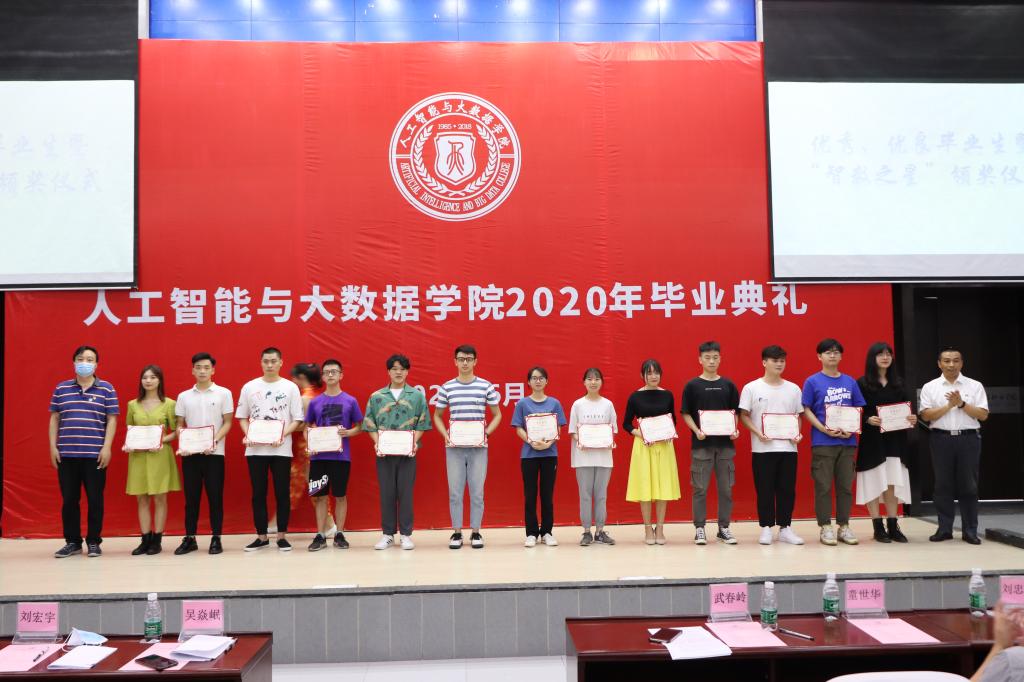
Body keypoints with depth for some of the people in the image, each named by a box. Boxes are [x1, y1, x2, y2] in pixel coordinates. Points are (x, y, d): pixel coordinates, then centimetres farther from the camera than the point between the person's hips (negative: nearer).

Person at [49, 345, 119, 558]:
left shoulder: (106, 389, 2)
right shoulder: (61, 388, 9)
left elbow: (111, 420, 1)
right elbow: (54, 419, 11)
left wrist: (107, 447, -7)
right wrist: (53, 446, 4)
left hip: (95, 454, -2)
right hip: (66, 454, 2)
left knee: (95, 499, 3)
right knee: (69, 499, 7)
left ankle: (94, 542, 13)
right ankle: (72, 542, 18)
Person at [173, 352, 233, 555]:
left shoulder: (224, 393, 3)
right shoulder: (183, 396, 11)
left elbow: (227, 423, 0)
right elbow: (180, 425, 11)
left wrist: (215, 440, -15)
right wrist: (182, 442, -8)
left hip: (214, 453, -2)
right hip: (190, 453, 2)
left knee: (215, 496, 0)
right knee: (191, 496, 6)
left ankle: (216, 538, 7)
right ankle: (189, 538, 14)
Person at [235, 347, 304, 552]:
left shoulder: (290, 387, 2)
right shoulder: (249, 387, 7)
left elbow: (297, 419, 0)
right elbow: (242, 417, 11)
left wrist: (282, 435, -15)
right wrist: (247, 435, -8)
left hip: (281, 449, -1)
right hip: (255, 449, 2)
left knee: (281, 493, 3)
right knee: (258, 493, 6)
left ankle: (282, 536, 12)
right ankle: (261, 536, 15)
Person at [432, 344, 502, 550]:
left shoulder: (486, 386, 1)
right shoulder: (446, 388, 4)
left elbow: (497, 414, 10)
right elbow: (437, 416, 14)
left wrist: (487, 433, -5)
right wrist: (445, 435, -1)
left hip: (478, 447, -1)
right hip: (454, 447, 1)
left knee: (477, 492, 4)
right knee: (455, 492, 4)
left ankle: (476, 533, 14)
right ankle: (456, 533, 14)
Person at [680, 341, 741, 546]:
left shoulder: (728, 385, 7)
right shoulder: (692, 385, 0)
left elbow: (735, 412, 11)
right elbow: (685, 413, 0)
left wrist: (734, 430, -7)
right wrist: (696, 431, -15)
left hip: (725, 444, 2)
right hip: (701, 444, -2)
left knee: (726, 488, 7)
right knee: (700, 488, 2)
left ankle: (724, 528, 17)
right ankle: (699, 528, 11)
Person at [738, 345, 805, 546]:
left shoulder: (793, 389, 9)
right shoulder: (751, 388, 0)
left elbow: (798, 416, 14)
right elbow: (744, 416, 0)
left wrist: (797, 434, -3)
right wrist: (758, 433, -14)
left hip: (788, 447, 3)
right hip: (762, 448, -3)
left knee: (787, 489, 5)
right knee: (765, 489, 2)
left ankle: (785, 528, 14)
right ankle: (766, 528, 11)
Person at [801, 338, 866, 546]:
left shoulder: (850, 381, 10)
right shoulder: (812, 381, -1)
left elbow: (858, 409, 11)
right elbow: (807, 410, -3)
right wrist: (824, 429, -16)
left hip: (847, 441, 4)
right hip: (822, 442, -3)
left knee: (845, 486, 8)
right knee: (823, 486, 1)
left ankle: (844, 526, 18)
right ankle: (825, 527, 8)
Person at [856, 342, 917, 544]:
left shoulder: (898, 383, 12)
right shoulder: (862, 383, -3)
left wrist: (912, 419, -8)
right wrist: (868, 420, -24)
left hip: (895, 440, 4)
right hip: (872, 440, -4)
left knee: (893, 484, 4)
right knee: (874, 484, -1)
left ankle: (893, 526, 11)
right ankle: (878, 528, 6)